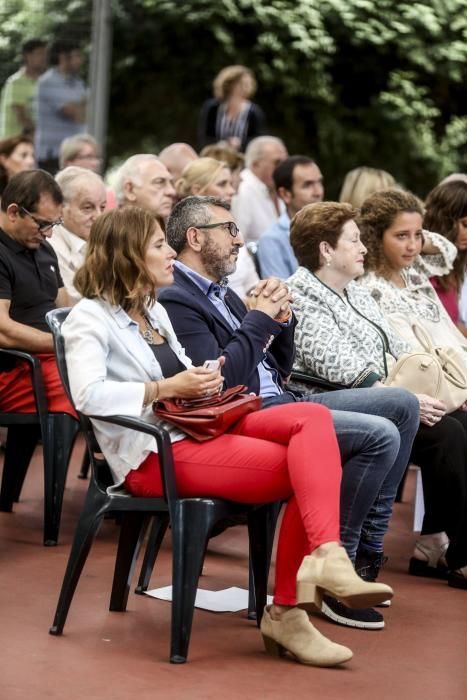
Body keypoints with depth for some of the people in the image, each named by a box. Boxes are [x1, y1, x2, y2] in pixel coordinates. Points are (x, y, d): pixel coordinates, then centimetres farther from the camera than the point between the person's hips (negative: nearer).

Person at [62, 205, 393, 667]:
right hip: (153, 455, -9)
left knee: (313, 418, -19)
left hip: (197, 427, 9)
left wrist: (202, 381, 7)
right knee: (308, 463, -22)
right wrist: (167, 389, -18)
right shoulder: (90, 317, -3)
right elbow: (87, 394, -20)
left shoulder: (153, 311, 24)